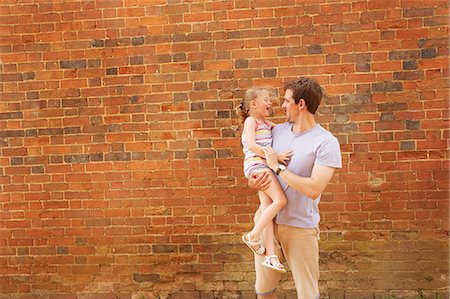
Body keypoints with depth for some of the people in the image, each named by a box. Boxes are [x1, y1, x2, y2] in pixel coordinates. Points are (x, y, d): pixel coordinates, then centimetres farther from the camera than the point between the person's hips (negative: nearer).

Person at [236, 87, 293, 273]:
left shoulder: (267, 124, 25)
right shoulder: (251, 120, -1)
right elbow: (251, 145, -14)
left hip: (265, 167, 8)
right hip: (256, 165, -8)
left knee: (267, 209, 0)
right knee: (280, 200, -19)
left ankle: (270, 254, -3)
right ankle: (253, 235, -11)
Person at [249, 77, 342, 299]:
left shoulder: (326, 142, -14)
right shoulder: (277, 131, 4)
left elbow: (313, 189, -23)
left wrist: (277, 167, -18)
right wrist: (252, 181, -7)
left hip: (300, 227, -5)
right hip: (267, 221, 5)